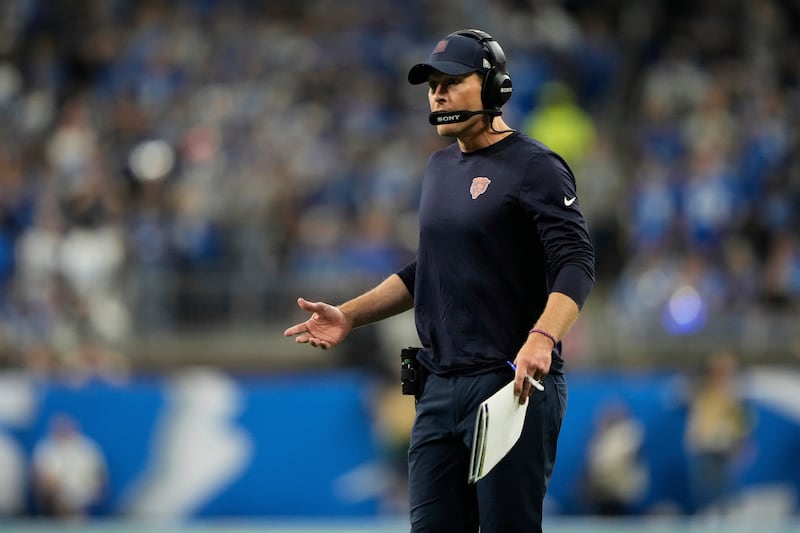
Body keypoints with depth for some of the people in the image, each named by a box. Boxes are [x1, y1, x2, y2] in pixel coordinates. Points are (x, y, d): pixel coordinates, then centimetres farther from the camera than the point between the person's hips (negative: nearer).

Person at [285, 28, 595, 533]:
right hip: (441, 388, 8)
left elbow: (576, 263, -17)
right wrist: (349, 316, 17)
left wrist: (542, 338, -33)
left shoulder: (535, 166, -7)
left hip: (512, 387, -8)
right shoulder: (441, 166, 18)